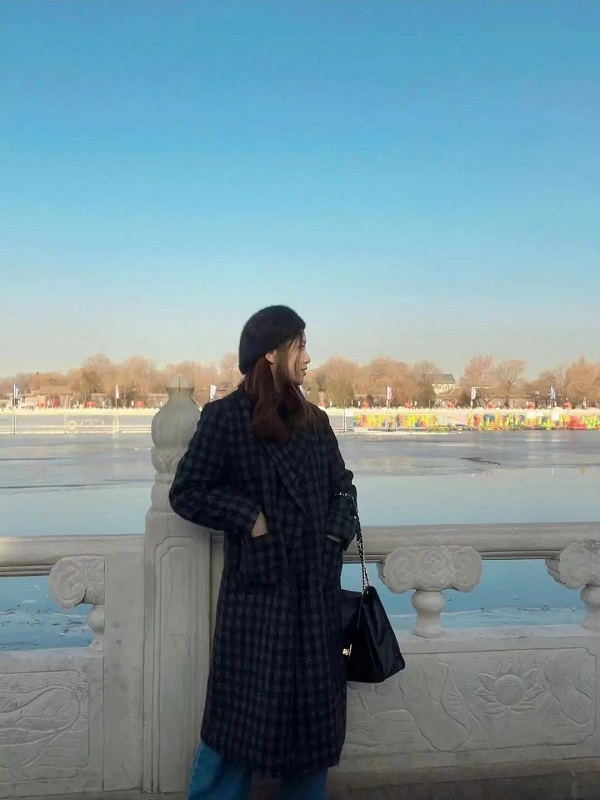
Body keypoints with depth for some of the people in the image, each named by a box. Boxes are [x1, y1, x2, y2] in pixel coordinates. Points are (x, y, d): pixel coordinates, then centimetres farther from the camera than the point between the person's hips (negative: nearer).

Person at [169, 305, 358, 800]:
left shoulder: (314, 420, 10)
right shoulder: (225, 416, -6)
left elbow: (342, 486, 18)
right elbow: (186, 492, -5)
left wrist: (338, 534, 2)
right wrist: (248, 517, -13)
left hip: (317, 587, 5)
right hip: (257, 587, -5)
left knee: (315, 705, 13)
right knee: (244, 707, 0)